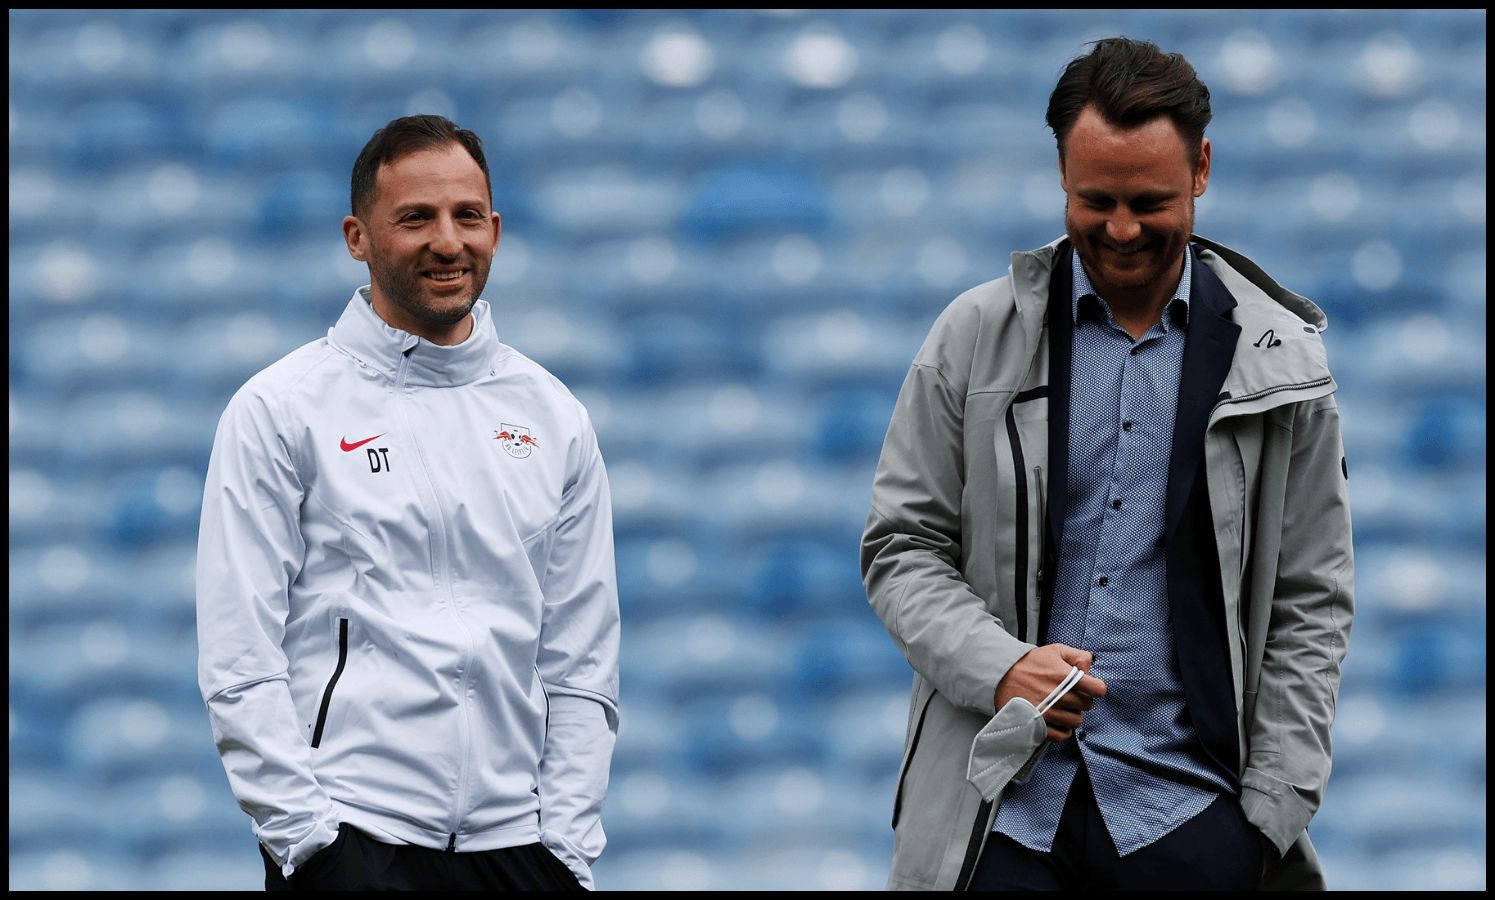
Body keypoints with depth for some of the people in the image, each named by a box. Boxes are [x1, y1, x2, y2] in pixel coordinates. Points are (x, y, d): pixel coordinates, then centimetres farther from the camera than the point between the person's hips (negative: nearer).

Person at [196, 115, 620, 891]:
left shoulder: (553, 419, 12)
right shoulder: (280, 411, 1)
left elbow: (581, 665, 12)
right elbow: (238, 660, -4)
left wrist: (567, 848, 2)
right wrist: (305, 836, -12)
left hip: (515, 843, 4)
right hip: (351, 839, -4)